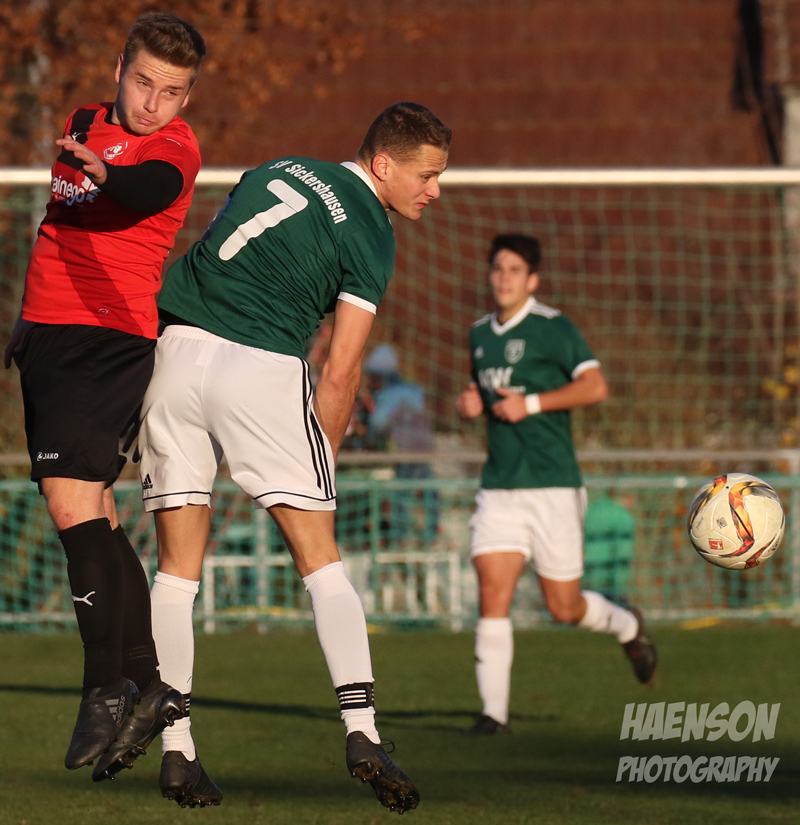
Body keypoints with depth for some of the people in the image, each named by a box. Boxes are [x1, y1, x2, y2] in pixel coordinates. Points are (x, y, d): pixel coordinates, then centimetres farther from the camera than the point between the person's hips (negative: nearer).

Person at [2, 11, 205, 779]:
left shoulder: (172, 147, -8)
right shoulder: (81, 125, 16)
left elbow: (148, 191, -32)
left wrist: (106, 174, -53)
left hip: (106, 336, -8)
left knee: (72, 500, -18)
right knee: (93, 514, 10)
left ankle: (107, 689, -16)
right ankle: (147, 682, 16)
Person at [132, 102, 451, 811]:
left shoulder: (277, 171, 21)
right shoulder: (370, 234, 2)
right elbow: (340, 373, -2)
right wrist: (320, 465, 7)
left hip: (176, 348, 5)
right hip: (262, 367, -5)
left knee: (178, 567, 9)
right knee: (320, 559, 1)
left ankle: (175, 746, 5)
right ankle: (362, 732, -9)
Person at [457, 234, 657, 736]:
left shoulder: (552, 328, -7)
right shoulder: (480, 334, 12)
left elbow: (595, 387, -16)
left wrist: (531, 404, -20)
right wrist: (473, 402, 7)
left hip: (552, 487, -5)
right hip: (499, 487, 5)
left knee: (564, 607, 4)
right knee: (492, 596, -10)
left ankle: (628, 627, 36)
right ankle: (495, 710, -7)